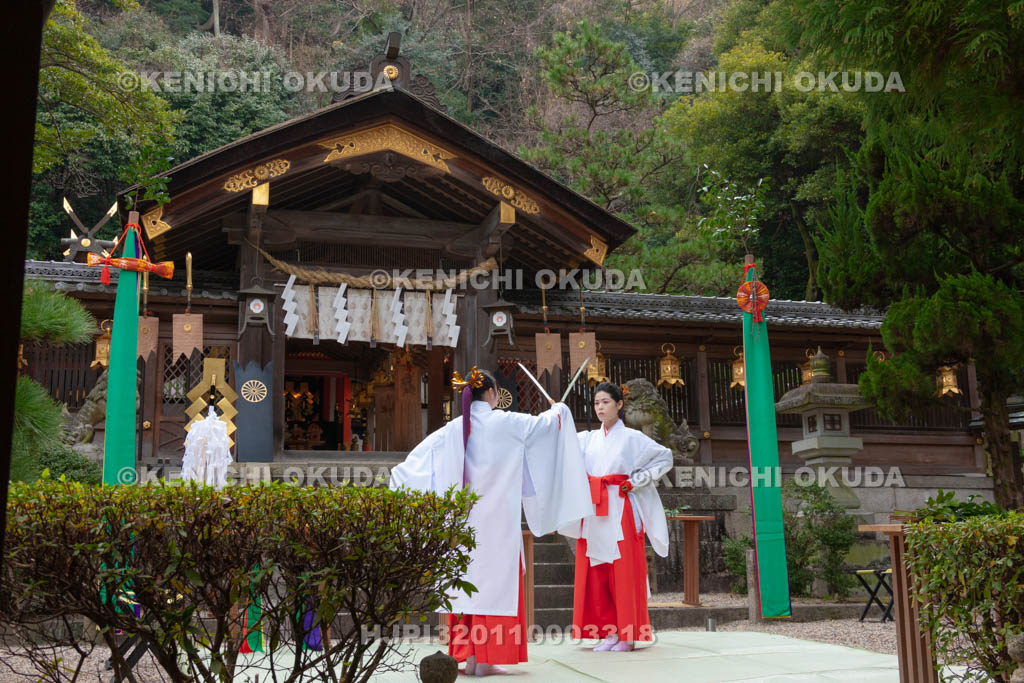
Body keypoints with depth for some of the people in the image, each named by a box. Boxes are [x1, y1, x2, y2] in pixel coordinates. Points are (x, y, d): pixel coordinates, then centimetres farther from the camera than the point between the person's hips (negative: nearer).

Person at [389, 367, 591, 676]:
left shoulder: (454, 429, 2)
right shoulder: (506, 423, -6)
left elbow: (419, 456, 6)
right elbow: (547, 423, 8)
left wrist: (398, 478, 20)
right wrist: (559, 409, 29)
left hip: (464, 518, 4)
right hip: (498, 518, -4)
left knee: (467, 581, 9)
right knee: (496, 581, 0)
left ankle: (469, 656, 12)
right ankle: (486, 659, 0)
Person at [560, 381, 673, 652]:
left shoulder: (631, 437, 3)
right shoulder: (587, 439, 14)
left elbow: (665, 457, 4)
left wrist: (637, 481, -3)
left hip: (620, 511, -4)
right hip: (594, 513, 5)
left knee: (623, 571, -4)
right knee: (596, 572, 3)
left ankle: (627, 635, 3)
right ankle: (610, 632, 10)